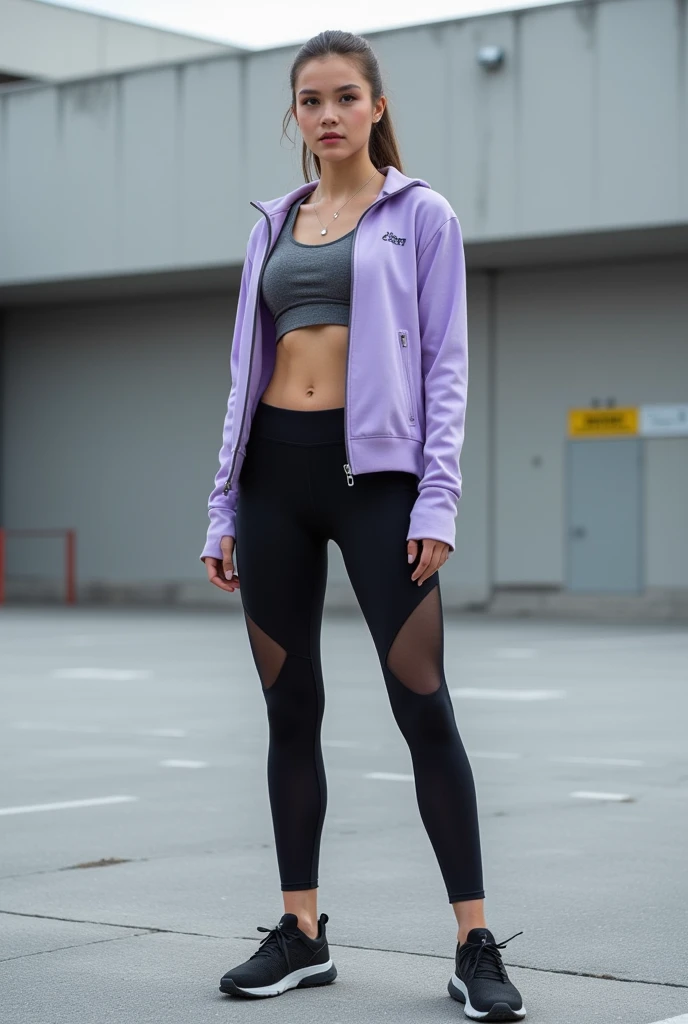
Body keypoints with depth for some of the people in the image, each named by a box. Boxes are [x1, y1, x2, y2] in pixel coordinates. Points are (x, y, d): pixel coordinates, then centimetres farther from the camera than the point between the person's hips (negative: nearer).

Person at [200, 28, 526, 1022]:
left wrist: (437, 499, -12)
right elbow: (246, 368, 16)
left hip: (375, 467, -5)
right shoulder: (275, 224, 16)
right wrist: (224, 506, 10)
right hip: (276, 468, 5)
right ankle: (302, 933, 16)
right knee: (290, 708, 7)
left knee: (423, 704, -8)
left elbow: (446, 365, -2)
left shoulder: (420, 214, 4)